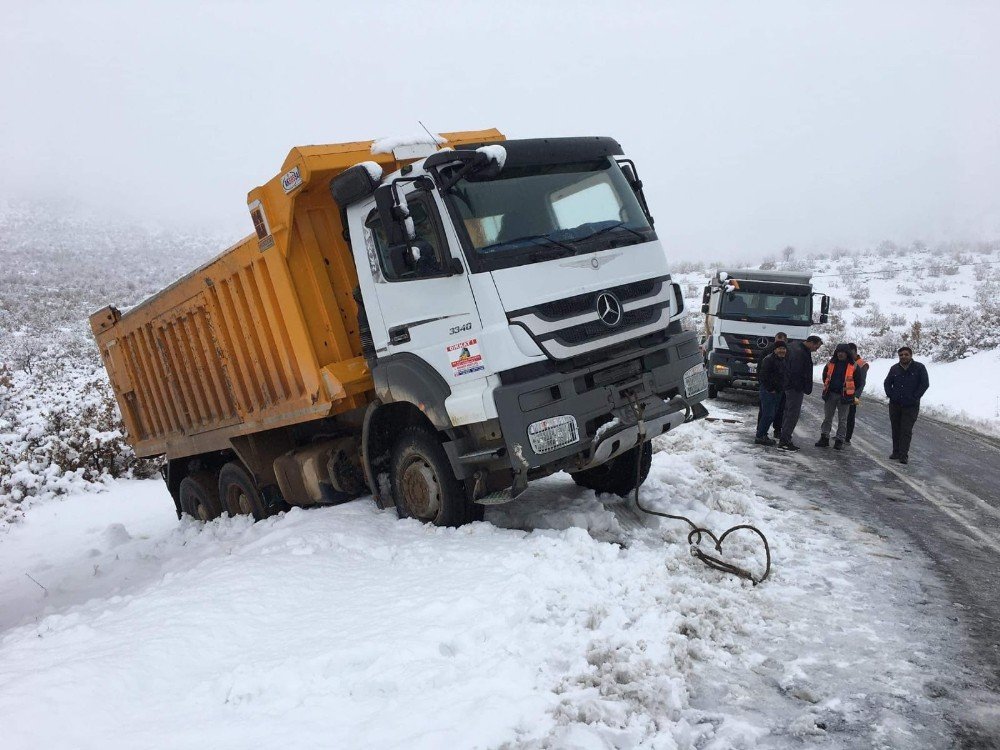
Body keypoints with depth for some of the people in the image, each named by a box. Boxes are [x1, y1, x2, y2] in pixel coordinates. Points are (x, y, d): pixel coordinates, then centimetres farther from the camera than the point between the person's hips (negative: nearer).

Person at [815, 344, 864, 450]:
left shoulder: (853, 366, -6)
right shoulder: (831, 363, 3)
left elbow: (859, 381, 2)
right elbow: (825, 375, 19)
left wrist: (849, 391, 4)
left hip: (844, 396, -3)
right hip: (830, 394, 3)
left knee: (842, 419, 4)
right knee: (827, 417, 7)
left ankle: (839, 441, 8)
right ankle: (824, 438, 13)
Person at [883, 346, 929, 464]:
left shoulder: (919, 368, -3)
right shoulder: (895, 368, 8)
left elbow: (925, 384, -5)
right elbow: (887, 383, 18)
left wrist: (914, 397, -9)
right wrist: (890, 395, 4)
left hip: (911, 406, -4)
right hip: (895, 405, 4)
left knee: (906, 431, -5)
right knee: (896, 430, 9)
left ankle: (904, 455, -4)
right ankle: (896, 452, 19)